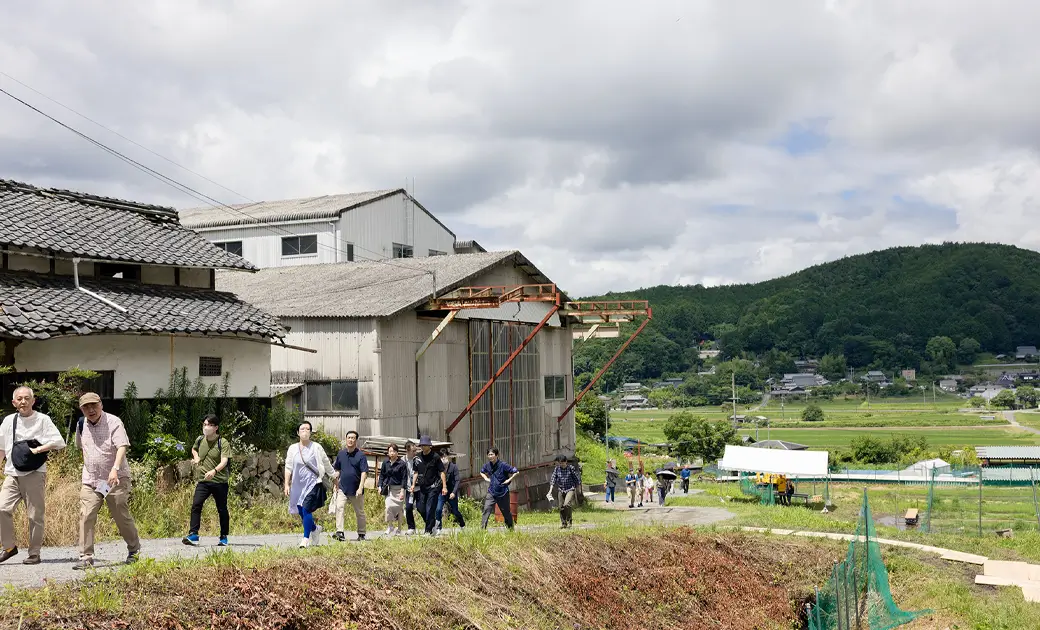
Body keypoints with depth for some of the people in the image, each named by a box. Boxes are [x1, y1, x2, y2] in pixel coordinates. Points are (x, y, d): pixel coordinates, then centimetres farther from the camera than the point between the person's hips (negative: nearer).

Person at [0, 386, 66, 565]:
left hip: (34, 474, -3)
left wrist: (38, 449, -12)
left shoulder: (42, 419, 1)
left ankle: (34, 553, 9)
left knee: (35, 515, -1)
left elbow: (59, 442, -6)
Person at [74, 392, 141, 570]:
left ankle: (134, 550, 23)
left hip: (115, 479, -5)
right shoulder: (81, 424, 9)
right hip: (90, 481, 5)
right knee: (86, 517, -8)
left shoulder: (113, 422, -10)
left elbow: (122, 447, -22)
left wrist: (115, 469, -35)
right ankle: (86, 558, -4)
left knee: (122, 517, 2)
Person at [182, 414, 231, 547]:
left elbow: (224, 461, -21)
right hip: (202, 481, 4)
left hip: (219, 481, -4)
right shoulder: (200, 440, 8)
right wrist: (196, 457, 10)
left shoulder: (223, 443, -8)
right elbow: (194, 449, 33)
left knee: (222, 510, 5)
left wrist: (214, 471, -40)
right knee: (196, 505, -15)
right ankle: (193, 535, -17)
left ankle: (224, 537, 18)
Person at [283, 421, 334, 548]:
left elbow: (326, 464, 11)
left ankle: (306, 538, -8)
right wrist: (287, 484, 3)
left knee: (306, 510, -15)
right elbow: (288, 467, 9)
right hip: (298, 484, 4)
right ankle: (315, 528, 35)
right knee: (301, 512, 6)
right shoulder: (293, 448, 8)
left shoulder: (316, 447, 1)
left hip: (313, 483, -3)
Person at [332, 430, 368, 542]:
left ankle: (361, 534, 23)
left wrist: (360, 488, -21)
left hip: (356, 490, -2)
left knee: (360, 513, 9)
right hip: (343, 488, 2)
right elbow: (337, 469, 16)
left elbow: (364, 473, -12)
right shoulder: (341, 453, 6)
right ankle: (340, 532, -22)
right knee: (339, 508, -17)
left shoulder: (361, 455, -7)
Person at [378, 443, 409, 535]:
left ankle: (398, 530, 13)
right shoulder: (386, 463, 6)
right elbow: (382, 475, 15)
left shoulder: (402, 464, -6)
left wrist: (402, 490, -12)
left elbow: (404, 478, -7)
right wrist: (380, 486, 5)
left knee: (398, 509, 2)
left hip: (398, 488, -3)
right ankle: (390, 528, 1)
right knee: (388, 507, -10)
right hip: (388, 488, 3)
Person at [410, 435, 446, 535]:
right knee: (420, 507, 5)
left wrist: (444, 486, -9)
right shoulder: (417, 458, 6)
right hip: (421, 487, 5)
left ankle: (428, 530, 3)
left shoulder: (435, 457, -7)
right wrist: (413, 484, 8)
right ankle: (432, 522, 29)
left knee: (430, 509, -6)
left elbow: (441, 472, -5)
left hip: (433, 487, -5)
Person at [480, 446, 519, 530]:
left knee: (506, 512, 12)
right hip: (491, 493, 3)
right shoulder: (487, 465, 1)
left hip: (502, 493, -3)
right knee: (486, 510, -15)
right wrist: (486, 478, 8)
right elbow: (482, 472, 24)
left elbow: (516, 472, -11)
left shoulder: (503, 465, -15)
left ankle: (511, 528, 34)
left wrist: (509, 480, -12)